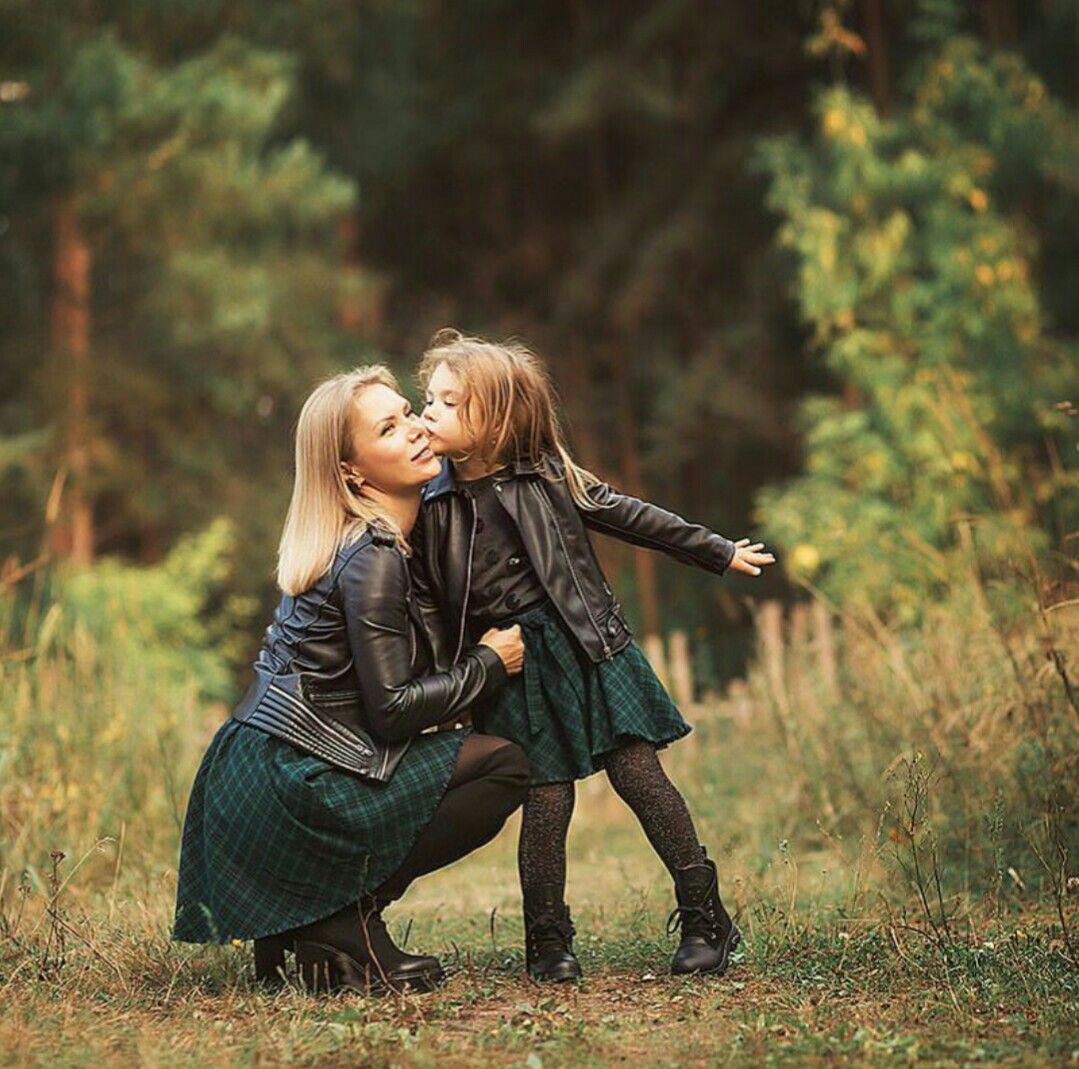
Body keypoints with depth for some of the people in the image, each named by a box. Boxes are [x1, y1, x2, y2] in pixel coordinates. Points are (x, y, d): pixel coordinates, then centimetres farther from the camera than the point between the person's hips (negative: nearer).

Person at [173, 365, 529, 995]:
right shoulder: (373, 559, -14)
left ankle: (299, 924, 14)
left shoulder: (347, 543, 15)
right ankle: (349, 918, -5)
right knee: (507, 766, -7)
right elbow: (392, 708, -17)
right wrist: (489, 665, -4)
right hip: (297, 789, -9)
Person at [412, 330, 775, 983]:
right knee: (546, 799, -3)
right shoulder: (432, 505, -1)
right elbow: (424, 601, 7)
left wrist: (719, 554, 16)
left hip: (588, 647, -1)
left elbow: (629, 517, 9)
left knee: (639, 774, -2)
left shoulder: (547, 478, -2)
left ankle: (706, 918, 8)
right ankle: (548, 942, 11)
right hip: (514, 674, 1)